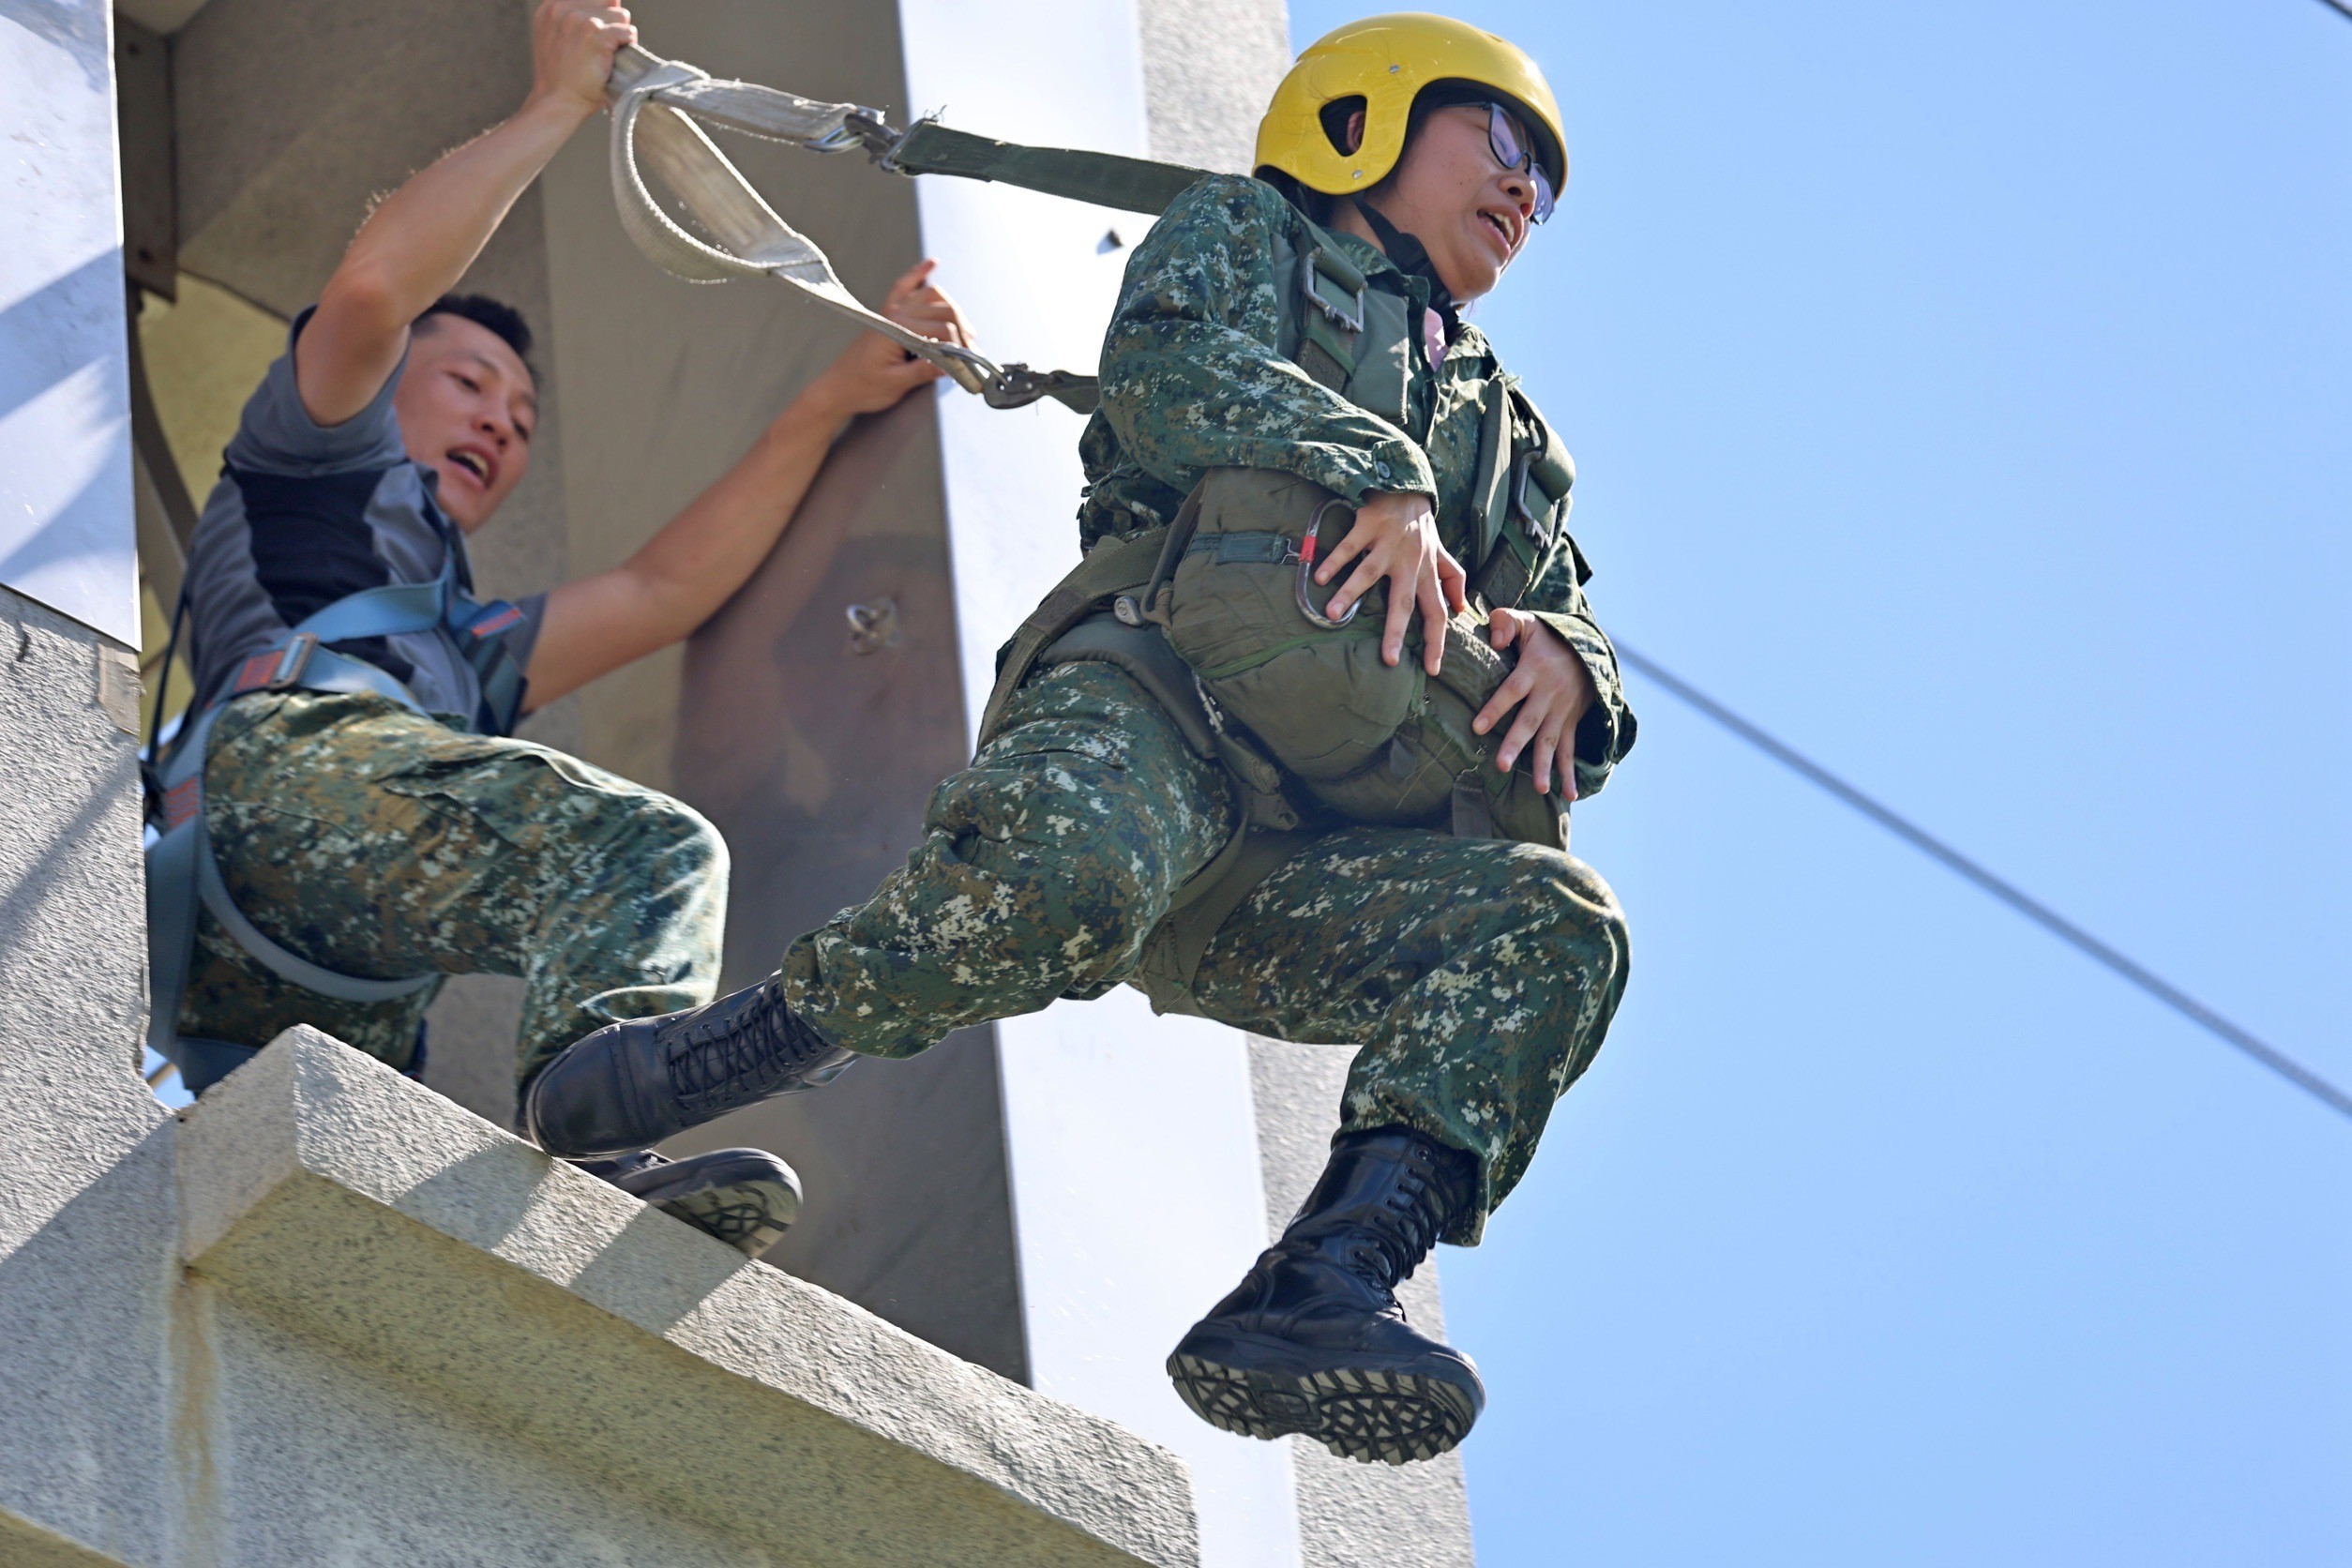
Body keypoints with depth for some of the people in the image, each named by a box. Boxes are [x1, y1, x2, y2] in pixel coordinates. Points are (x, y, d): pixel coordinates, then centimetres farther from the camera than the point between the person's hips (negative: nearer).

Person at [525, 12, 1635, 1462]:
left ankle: (1321, 1290, -41)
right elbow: (1173, 364, 3)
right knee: (1074, 872, -40)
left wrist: (1562, 659, 2)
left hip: (1296, 865, 5)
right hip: (1151, 693, -5)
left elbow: (1563, 606, 28)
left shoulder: (1509, 441, 41)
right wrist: (1374, 476, -12)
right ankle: (705, 1064, -22)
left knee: (1552, 926, -25)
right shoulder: (1243, 233, 26)